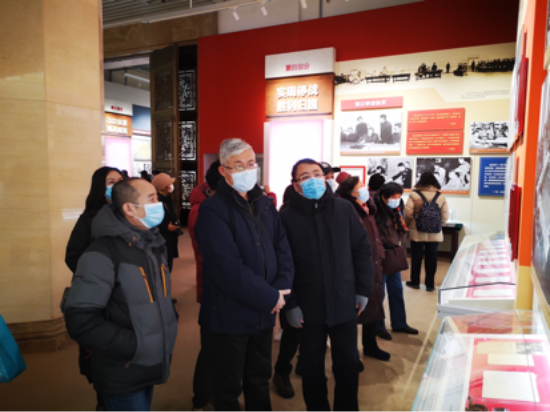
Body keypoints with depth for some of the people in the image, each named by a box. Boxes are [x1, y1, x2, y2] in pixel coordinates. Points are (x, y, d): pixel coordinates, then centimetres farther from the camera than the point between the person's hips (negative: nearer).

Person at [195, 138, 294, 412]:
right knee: (228, 387, 14)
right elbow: (228, 268, -24)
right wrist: (271, 297, -18)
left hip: (264, 312, 6)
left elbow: (283, 249, 4)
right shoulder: (213, 210, -15)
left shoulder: (265, 204, 7)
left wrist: (281, 288, -12)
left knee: (260, 380, 23)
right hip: (230, 314, -6)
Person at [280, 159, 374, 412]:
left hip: (344, 302, 2)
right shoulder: (287, 215, -7)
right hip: (308, 306, -1)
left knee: (348, 363, 14)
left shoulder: (344, 208, 0)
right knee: (312, 365, 15)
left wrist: (363, 289, 3)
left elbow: (362, 249, 5)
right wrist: (290, 304, -8)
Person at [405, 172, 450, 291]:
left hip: (417, 232, -1)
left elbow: (408, 213, -11)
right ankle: (430, 284, 16)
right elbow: (445, 216, 0)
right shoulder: (441, 197, 0)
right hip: (434, 233, 2)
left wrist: (407, 225, 6)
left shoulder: (414, 195, -8)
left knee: (416, 256, 10)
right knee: (431, 257, 9)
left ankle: (415, 282, 20)